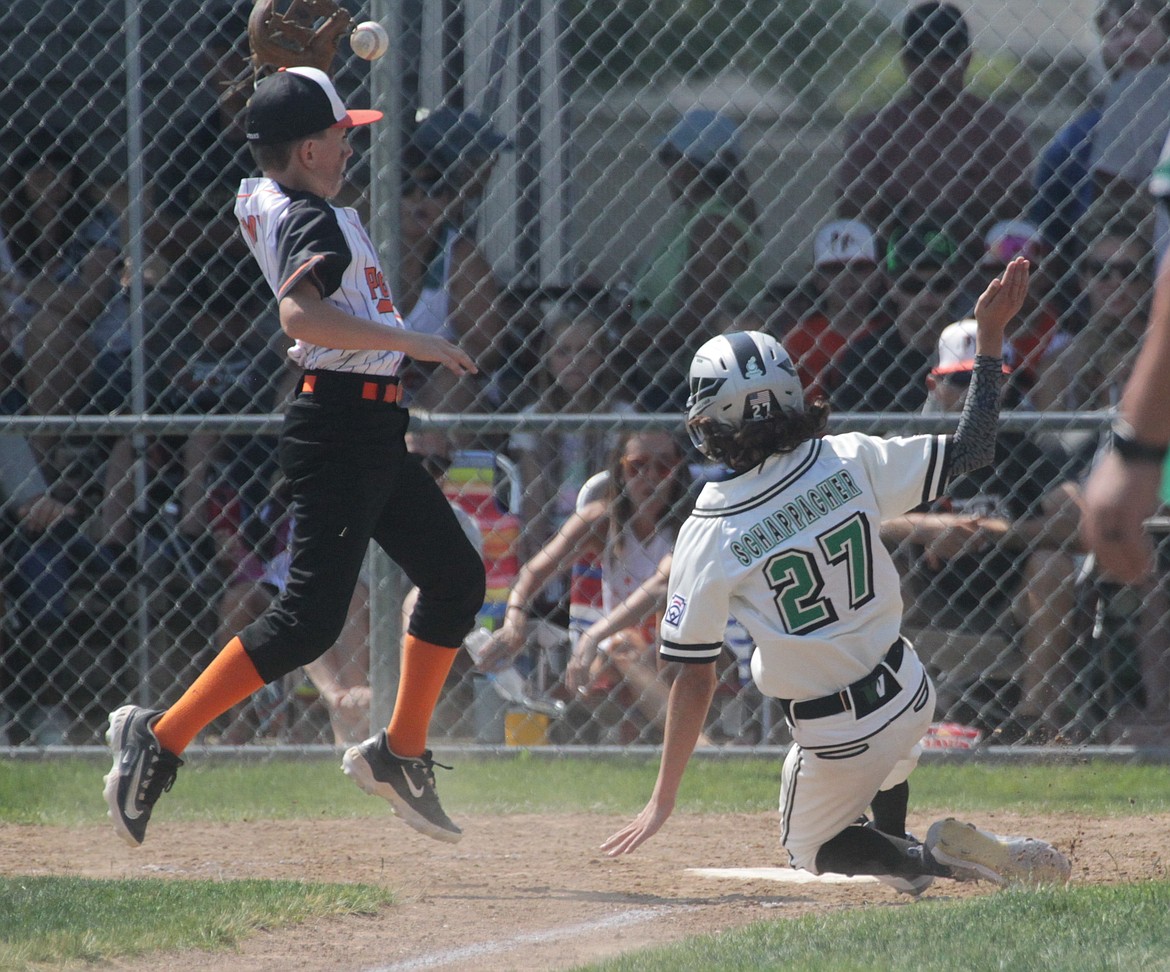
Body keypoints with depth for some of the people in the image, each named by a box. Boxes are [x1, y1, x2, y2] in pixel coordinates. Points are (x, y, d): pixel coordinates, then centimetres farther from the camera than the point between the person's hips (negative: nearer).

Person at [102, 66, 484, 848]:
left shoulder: (262, 198, 9)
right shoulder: (307, 220, -19)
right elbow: (299, 314, -36)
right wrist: (411, 342, -34)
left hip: (373, 432, 11)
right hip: (341, 424, -11)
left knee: (458, 577, 17)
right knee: (310, 620, -12)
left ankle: (402, 752, 23)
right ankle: (160, 739, -8)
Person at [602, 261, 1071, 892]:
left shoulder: (707, 535, -18)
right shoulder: (848, 462, -13)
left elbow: (694, 680, -14)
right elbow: (972, 449, -2)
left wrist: (664, 799, -6)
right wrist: (990, 332, 3)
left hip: (837, 740, -4)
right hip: (911, 695, 4)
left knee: (810, 849, 22)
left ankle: (922, 859, -4)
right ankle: (896, 852, 34)